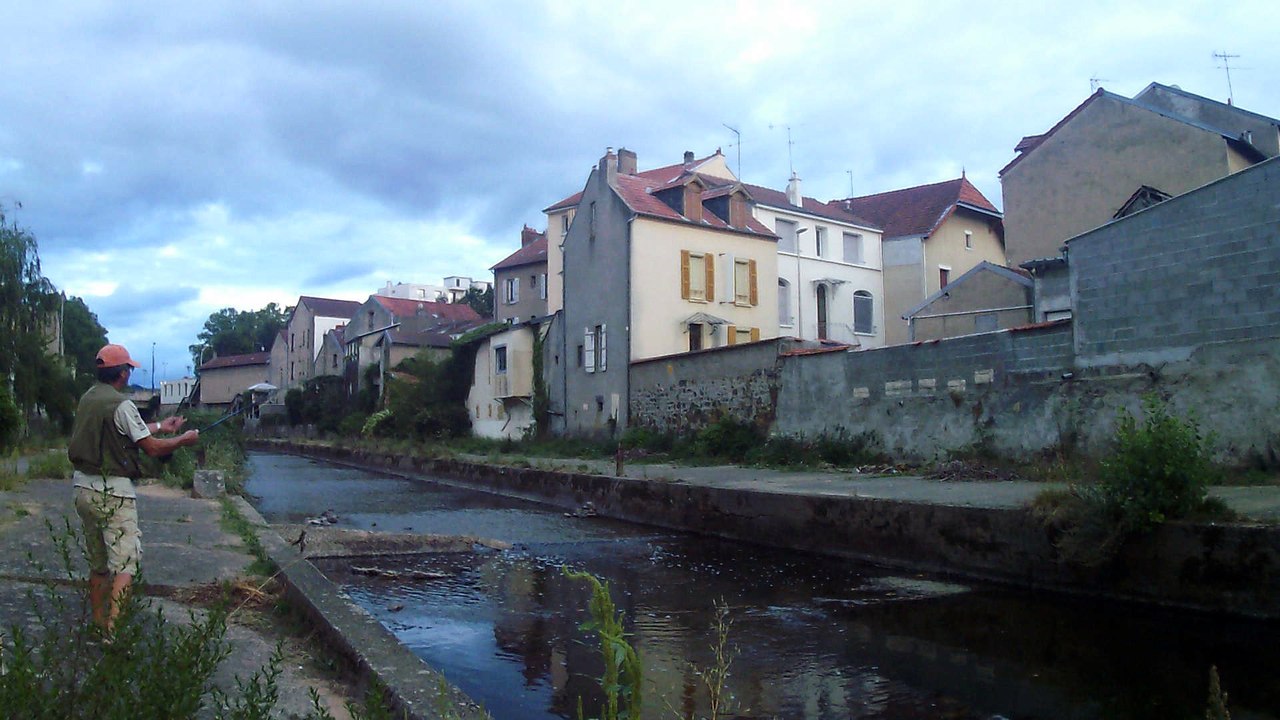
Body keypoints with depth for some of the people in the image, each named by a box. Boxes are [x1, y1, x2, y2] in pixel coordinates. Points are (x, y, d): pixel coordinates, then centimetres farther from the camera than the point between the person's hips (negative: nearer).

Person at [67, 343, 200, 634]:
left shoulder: (88, 398, 10)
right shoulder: (121, 404, -16)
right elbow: (152, 447, -13)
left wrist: (160, 426, 29)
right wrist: (185, 439, 2)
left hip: (84, 487, 9)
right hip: (113, 493, -9)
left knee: (98, 563, 17)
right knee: (125, 562, -6)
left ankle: (97, 624, 26)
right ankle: (112, 630, -14)